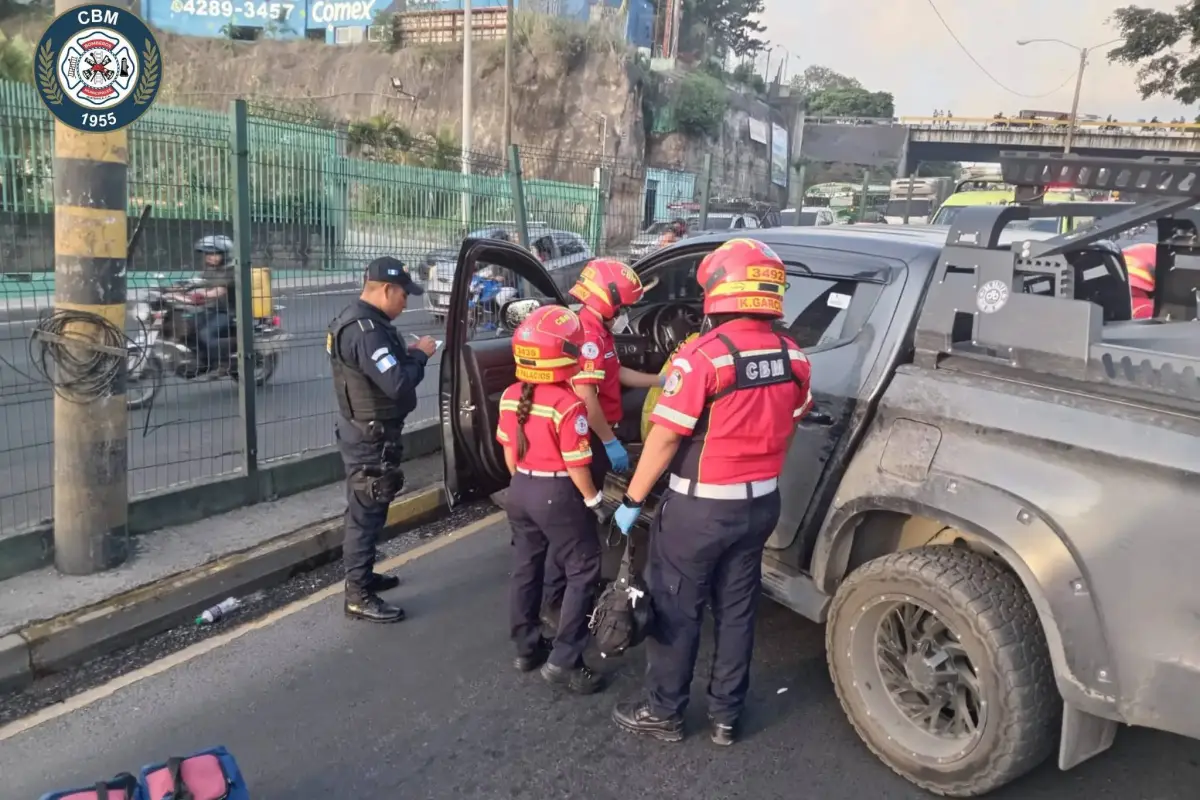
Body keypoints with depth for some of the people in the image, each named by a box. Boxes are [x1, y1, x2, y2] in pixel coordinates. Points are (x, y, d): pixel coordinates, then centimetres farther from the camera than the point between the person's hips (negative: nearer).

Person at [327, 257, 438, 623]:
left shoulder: (357, 319, 10)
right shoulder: (365, 330, -25)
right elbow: (398, 384, -29)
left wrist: (409, 355, 1)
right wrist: (420, 354, -15)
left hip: (365, 431, 11)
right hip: (370, 436, -11)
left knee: (365, 510, 22)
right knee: (366, 513, -2)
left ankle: (360, 575, 37)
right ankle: (359, 596, 9)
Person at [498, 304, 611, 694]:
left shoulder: (509, 397, -2)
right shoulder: (568, 404, -22)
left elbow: (509, 450, 7)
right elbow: (576, 464, -18)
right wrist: (593, 499, -4)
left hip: (520, 490, 7)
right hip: (558, 493, -7)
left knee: (526, 569, 19)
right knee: (583, 571, 6)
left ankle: (527, 648, 32)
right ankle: (563, 661, 5)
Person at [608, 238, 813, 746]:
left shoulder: (702, 357, -22)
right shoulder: (793, 358, -1)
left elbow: (664, 437, -19)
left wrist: (633, 500, -8)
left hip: (701, 508, -6)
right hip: (760, 504, 6)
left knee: (676, 611, 10)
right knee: (737, 611, 17)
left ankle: (663, 713, 25)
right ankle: (726, 716, 30)